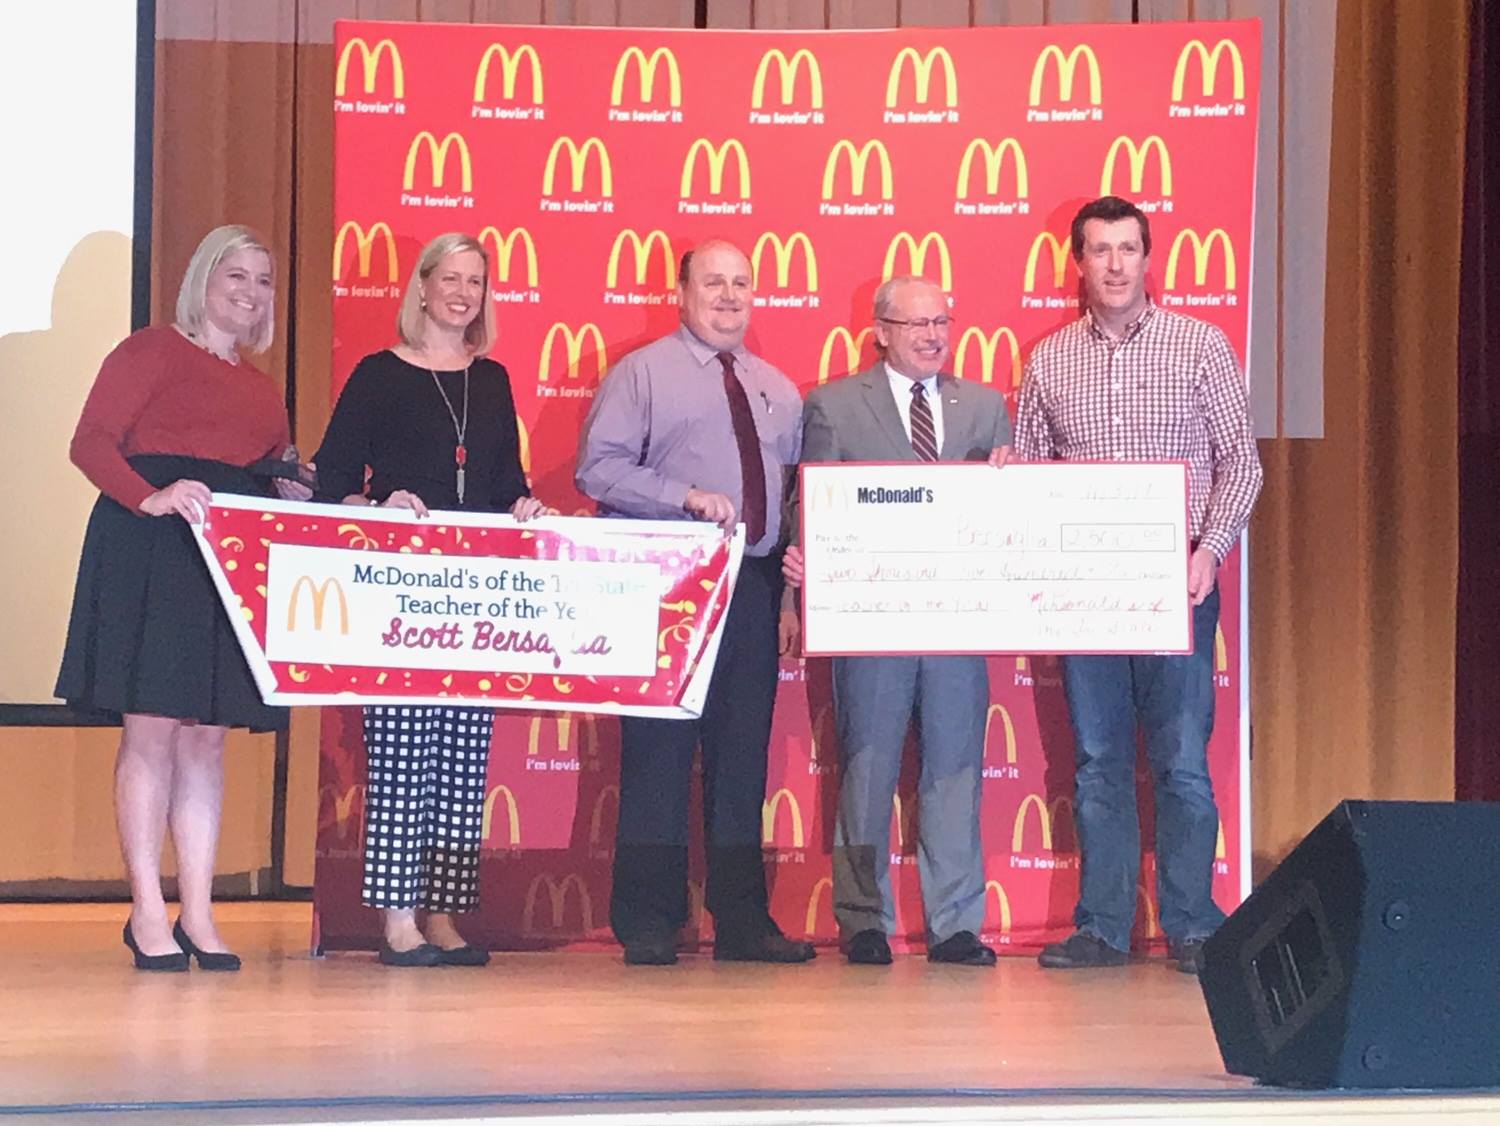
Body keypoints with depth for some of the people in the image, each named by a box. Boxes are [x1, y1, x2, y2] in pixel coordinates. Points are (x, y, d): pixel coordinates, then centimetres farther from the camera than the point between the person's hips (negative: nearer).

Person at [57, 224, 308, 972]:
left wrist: (298, 495, -3)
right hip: (152, 554, -7)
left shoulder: (260, 388, 21)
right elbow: (91, 442, -9)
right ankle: (149, 911, -4)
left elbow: (275, 477, 21)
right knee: (151, 727, -8)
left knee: (208, 735, 5)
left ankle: (198, 912, 7)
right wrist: (152, 497, -25)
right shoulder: (152, 352, 1)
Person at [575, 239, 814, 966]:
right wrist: (686, 497, -18)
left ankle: (742, 921, 12)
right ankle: (648, 925, 0)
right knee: (658, 754, -5)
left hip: (753, 585, 5)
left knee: (743, 755, 7)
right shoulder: (643, 374, 1)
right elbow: (598, 468, -8)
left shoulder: (777, 390, 18)